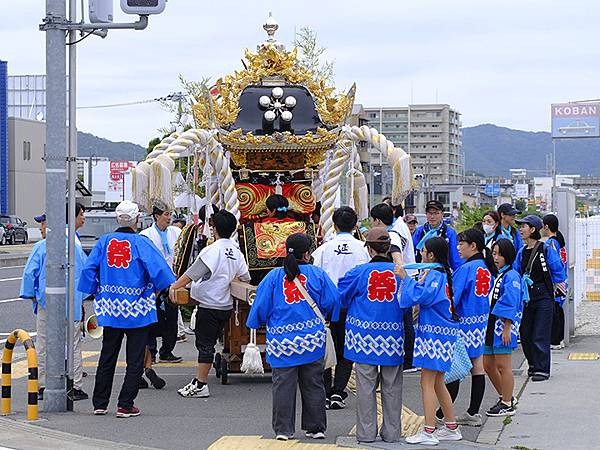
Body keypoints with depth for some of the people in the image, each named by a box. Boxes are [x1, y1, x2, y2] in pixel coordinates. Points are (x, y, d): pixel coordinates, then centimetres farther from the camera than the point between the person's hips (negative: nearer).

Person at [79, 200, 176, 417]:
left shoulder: (104, 242, 1)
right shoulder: (141, 243, -11)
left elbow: (89, 269, 1)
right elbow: (159, 268, -17)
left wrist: (94, 293, 12)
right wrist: (172, 287, -5)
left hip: (110, 308, 4)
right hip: (137, 310, -4)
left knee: (107, 357, 15)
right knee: (135, 359, 4)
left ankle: (100, 403, 20)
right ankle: (125, 405, 1)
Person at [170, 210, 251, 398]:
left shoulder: (213, 250, -16)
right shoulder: (236, 251, 7)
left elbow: (192, 274, -18)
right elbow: (245, 277, 17)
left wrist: (174, 286, -11)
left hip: (209, 306, -7)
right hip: (226, 305, 7)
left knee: (205, 344, -4)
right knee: (208, 343, 13)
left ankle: (201, 385, -2)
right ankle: (199, 381, 18)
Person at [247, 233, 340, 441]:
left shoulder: (274, 276, -1)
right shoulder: (318, 274, -1)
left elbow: (261, 306, 1)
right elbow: (333, 302, 2)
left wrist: (255, 323, 18)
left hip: (282, 342, 0)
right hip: (312, 339, 1)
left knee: (283, 385, 3)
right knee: (313, 385, 10)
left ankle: (283, 429, 2)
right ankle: (316, 427, 15)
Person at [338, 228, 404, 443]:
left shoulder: (359, 272, -5)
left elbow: (341, 297, 5)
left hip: (365, 335, -1)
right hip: (392, 334, 2)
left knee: (366, 386, 3)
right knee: (391, 387, 9)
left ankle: (366, 432, 6)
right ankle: (392, 432, 13)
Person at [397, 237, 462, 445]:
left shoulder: (435, 275, -15)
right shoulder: (445, 273, 13)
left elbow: (420, 296, -25)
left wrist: (406, 278, -18)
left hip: (434, 333, -10)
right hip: (444, 333, 10)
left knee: (427, 383, -6)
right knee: (438, 383, 16)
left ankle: (429, 432, -5)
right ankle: (451, 428, 21)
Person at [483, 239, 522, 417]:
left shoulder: (511, 276, -10)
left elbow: (510, 305, -15)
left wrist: (507, 329, -19)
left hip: (503, 326, -9)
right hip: (489, 326, 9)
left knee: (502, 366, -3)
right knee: (488, 365, 14)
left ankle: (507, 405, 5)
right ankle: (505, 397, 28)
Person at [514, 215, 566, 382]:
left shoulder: (546, 249, -9)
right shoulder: (521, 252, 9)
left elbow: (558, 269, -3)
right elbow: (516, 272, 18)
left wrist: (553, 285, 3)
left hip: (543, 297, -6)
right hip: (526, 297, 6)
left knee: (540, 335, -8)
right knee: (525, 334, 9)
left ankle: (542, 369, -3)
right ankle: (533, 365, 23)